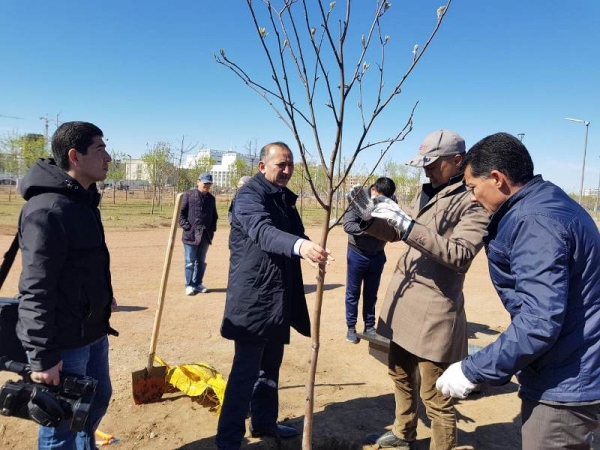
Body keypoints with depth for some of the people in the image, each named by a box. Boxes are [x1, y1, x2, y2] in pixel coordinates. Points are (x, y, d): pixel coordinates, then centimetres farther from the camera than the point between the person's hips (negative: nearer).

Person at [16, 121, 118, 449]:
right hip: (64, 340, -9)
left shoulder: (82, 199, 8)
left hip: (93, 330, 10)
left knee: (98, 398, 26)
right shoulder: (47, 210, -23)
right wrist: (41, 356, -22)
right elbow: (36, 290, -24)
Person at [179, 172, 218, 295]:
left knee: (201, 261, 12)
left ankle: (198, 284, 24)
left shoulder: (211, 198, 12)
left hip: (205, 235, 5)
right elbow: (181, 212, -3)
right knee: (190, 262, 1)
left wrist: (212, 229, 9)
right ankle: (189, 285, 10)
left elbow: (214, 216, 19)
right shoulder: (188, 195, -3)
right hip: (190, 234, -5)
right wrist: (186, 226, -11)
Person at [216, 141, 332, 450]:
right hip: (253, 298, -8)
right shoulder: (249, 195, -16)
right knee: (246, 370, -3)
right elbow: (263, 231, -36)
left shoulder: (286, 197, 13)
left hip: (279, 297, 9)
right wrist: (300, 245, -54)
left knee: (270, 367, 19)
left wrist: (309, 246, -1)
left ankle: (264, 422, 35)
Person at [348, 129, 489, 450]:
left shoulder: (474, 202, -14)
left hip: (434, 309, -9)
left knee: (435, 395, 3)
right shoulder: (426, 192, 11)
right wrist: (372, 218, -2)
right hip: (403, 299, 9)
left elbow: (459, 254, -26)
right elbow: (396, 233, 18)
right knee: (400, 372, 25)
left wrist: (407, 224, -31)